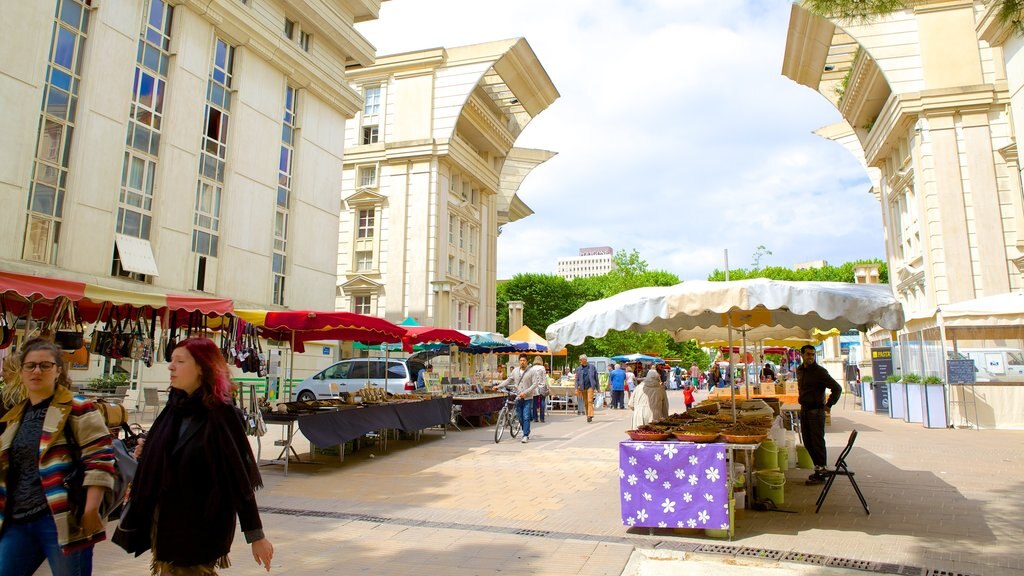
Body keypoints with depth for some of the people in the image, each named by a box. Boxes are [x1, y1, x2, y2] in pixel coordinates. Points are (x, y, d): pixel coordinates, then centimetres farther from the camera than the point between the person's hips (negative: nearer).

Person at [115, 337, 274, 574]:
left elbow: (239, 478, -17)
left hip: (201, 528, -6)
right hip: (164, 523, 7)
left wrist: (256, 536, -17)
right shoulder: (173, 409, 3)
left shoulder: (222, 414, -16)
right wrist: (146, 455, -2)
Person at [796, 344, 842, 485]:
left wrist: (829, 405, -12)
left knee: (817, 442, -2)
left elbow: (837, 388, -12)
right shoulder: (799, 370, 10)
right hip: (804, 410, 7)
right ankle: (819, 468, 24)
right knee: (807, 442, 12)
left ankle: (820, 474, 5)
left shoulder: (819, 371, -12)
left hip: (816, 411, -7)